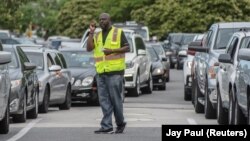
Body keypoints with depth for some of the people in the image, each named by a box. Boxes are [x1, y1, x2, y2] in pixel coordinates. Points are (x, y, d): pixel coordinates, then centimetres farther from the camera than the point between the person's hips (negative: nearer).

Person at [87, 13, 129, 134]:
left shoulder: (118, 33, 3)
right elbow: (89, 48, 5)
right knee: (104, 100, 0)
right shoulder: (97, 36, 17)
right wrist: (91, 32, 0)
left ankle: (120, 123, 12)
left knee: (115, 99, -4)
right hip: (101, 72, 5)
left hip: (114, 71, -5)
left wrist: (112, 50, -13)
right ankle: (106, 127, 0)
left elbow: (127, 48, -1)